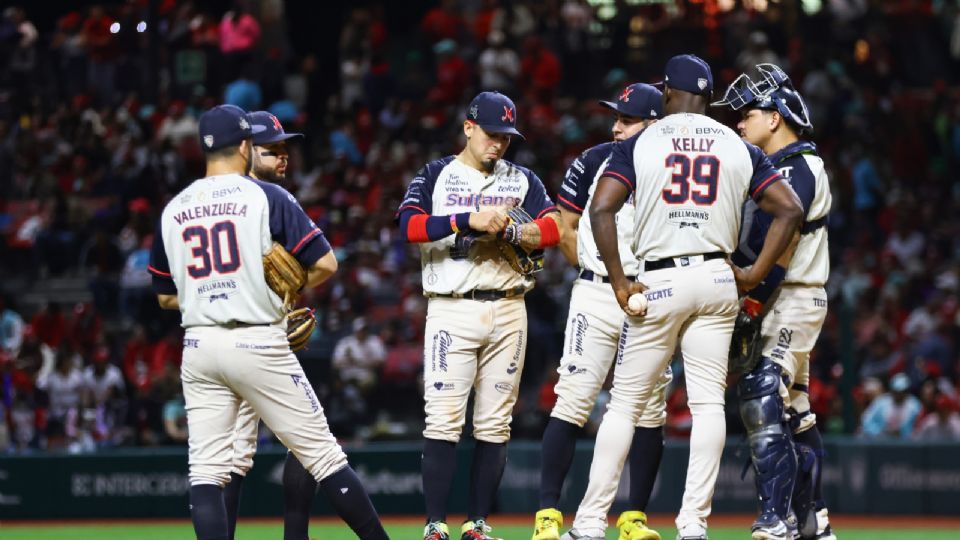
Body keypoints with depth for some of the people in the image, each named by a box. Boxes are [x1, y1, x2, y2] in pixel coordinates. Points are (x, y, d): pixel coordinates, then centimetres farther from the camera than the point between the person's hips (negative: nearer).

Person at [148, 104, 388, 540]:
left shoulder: (172, 211, 10)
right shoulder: (267, 197, -3)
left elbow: (165, 296, 17)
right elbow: (324, 263, -7)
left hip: (198, 348, 4)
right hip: (259, 342, -4)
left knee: (206, 471, 2)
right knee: (322, 454, 2)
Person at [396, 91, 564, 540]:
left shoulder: (522, 180, 15)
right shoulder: (435, 175, 7)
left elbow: (552, 228, 1)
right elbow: (409, 225, -10)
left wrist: (507, 231, -17)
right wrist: (469, 220, -20)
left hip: (507, 311, 3)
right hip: (451, 309, -3)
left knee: (494, 425, 2)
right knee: (443, 419, -10)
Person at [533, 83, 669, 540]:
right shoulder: (594, 161, 1)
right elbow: (565, 227, 9)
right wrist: (595, 271, 6)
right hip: (596, 294, -1)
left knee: (650, 410, 2)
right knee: (573, 401, -8)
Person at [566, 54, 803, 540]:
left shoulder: (639, 144, 0)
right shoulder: (738, 148, 7)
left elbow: (601, 210, -12)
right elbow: (790, 208, 1)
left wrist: (619, 284, -9)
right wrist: (755, 274, 3)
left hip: (659, 282, -2)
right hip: (717, 280, 2)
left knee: (624, 403, 5)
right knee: (708, 403, 4)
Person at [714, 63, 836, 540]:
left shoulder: (798, 168, -11)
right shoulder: (765, 166, 19)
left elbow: (782, 245, -19)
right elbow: (750, 244, 19)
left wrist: (751, 305, -21)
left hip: (789, 301, -10)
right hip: (774, 305, 10)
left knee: (763, 407, -17)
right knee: (794, 415, 12)